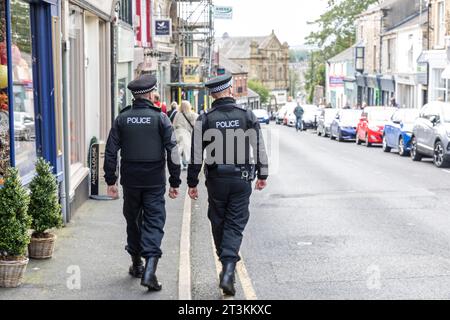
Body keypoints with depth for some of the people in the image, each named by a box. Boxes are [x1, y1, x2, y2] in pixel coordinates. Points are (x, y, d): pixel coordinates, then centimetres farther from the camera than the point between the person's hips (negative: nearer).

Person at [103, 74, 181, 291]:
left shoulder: (122, 119, 2)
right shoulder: (160, 118, -5)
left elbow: (110, 151, 1)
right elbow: (172, 152, -7)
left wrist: (110, 181, 6)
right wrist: (175, 182, -1)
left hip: (130, 180, 3)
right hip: (154, 182, -3)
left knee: (133, 221, 18)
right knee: (154, 222, -1)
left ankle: (136, 264, 29)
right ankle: (149, 269, -16)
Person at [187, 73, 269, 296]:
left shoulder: (204, 120, -3)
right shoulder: (247, 116, -2)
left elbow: (196, 155, -3)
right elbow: (260, 148, 2)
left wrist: (192, 182, 4)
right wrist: (262, 175, 14)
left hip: (216, 180, 0)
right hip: (241, 180, 0)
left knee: (218, 223, 15)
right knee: (235, 225, 2)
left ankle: (227, 268, 27)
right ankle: (228, 271, -15)